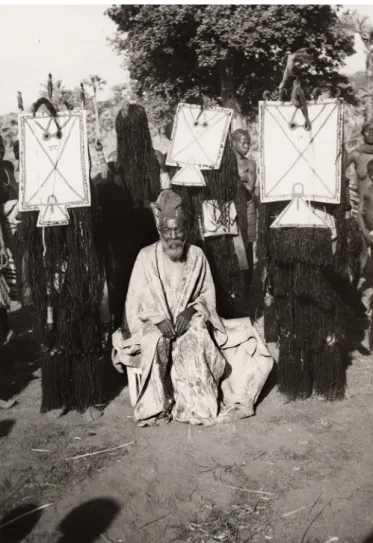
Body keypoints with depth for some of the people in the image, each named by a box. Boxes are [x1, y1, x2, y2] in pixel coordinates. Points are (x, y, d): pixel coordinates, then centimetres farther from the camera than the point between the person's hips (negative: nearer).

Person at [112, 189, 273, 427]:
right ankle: (155, 406, -20)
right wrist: (158, 318, -23)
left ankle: (200, 404, -21)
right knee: (158, 342, -34)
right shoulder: (147, 257, -5)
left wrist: (191, 309, -17)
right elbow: (135, 301, -6)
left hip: (191, 322, 2)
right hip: (154, 325, -1)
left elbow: (209, 294, 3)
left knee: (198, 336, -31)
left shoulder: (197, 255, 1)